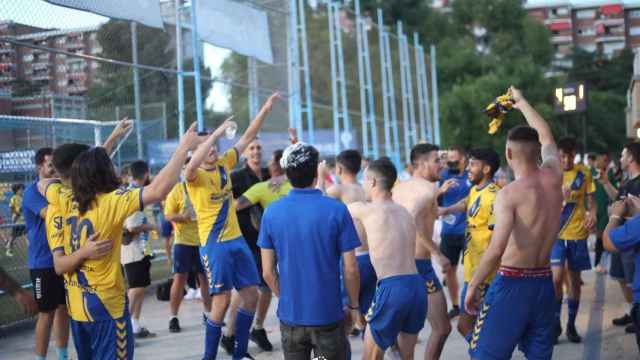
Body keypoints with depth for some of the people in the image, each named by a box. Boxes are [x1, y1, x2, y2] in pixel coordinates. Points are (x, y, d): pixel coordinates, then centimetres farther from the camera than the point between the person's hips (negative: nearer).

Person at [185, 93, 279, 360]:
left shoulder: (224, 163, 7)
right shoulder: (194, 176, -11)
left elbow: (247, 138, 11)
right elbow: (191, 166, -36)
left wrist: (265, 110, 3)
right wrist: (216, 133, -34)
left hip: (237, 239, 7)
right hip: (214, 244, -7)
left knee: (251, 294, 6)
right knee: (222, 300, -8)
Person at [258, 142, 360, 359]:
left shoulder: (271, 213, -3)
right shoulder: (336, 210, -11)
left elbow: (268, 272, 1)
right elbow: (350, 269, -9)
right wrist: (354, 305, 6)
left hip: (290, 316, 3)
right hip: (328, 315, -3)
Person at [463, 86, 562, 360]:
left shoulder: (509, 194, -15)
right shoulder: (554, 178, 2)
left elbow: (496, 250, -23)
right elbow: (546, 136, 23)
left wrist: (473, 286, -14)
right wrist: (522, 103, 34)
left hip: (513, 283, -6)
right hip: (544, 282, 6)